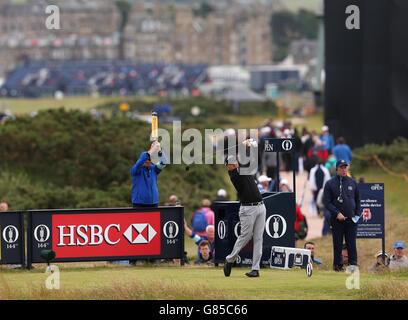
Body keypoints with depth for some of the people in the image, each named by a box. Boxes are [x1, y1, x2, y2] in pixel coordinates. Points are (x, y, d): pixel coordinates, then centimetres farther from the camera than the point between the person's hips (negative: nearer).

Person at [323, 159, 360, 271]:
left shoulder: (352, 182, 11)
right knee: (337, 244, 1)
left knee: (352, 244, 0)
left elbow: (357, 199, 19)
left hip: (351, 219, 2)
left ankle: (353, 265, 3)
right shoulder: (330, 184, 0)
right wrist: (337, 213, -15)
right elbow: (326, 202, -4)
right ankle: (338, 265, 8)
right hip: (337, 220, -2)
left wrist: (357, 214, 9)